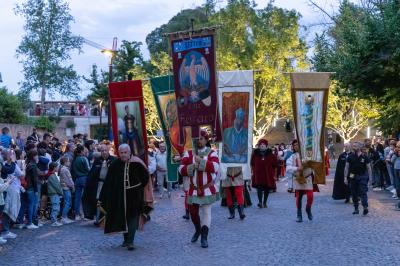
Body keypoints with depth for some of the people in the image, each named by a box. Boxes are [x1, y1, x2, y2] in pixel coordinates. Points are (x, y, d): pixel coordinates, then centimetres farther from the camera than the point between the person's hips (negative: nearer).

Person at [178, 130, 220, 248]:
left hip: (208, 189, -2)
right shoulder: (189, 153, 2)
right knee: (193, 212, 7)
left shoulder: (212, 153, -3)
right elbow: (181, 170, -6)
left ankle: (204, 237, 6)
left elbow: (215, 167, -22)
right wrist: (193, 166, -21)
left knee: (206, 212, 0)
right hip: (194, 189, 2)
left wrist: (200, 161, -22)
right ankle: (198, 230, 35)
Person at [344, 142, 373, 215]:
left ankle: (365, 207, -20)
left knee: (363, 192, -13)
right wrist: (345, 177, 1)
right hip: (353, 177, 3)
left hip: (362, 177, -3)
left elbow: (369, 168, 2)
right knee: (354, 193, 7)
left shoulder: (365, 157, -1)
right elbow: (346, 167, 6)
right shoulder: (351, 156, 5)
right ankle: (356, 209, 15)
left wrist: (370, 178, -3)